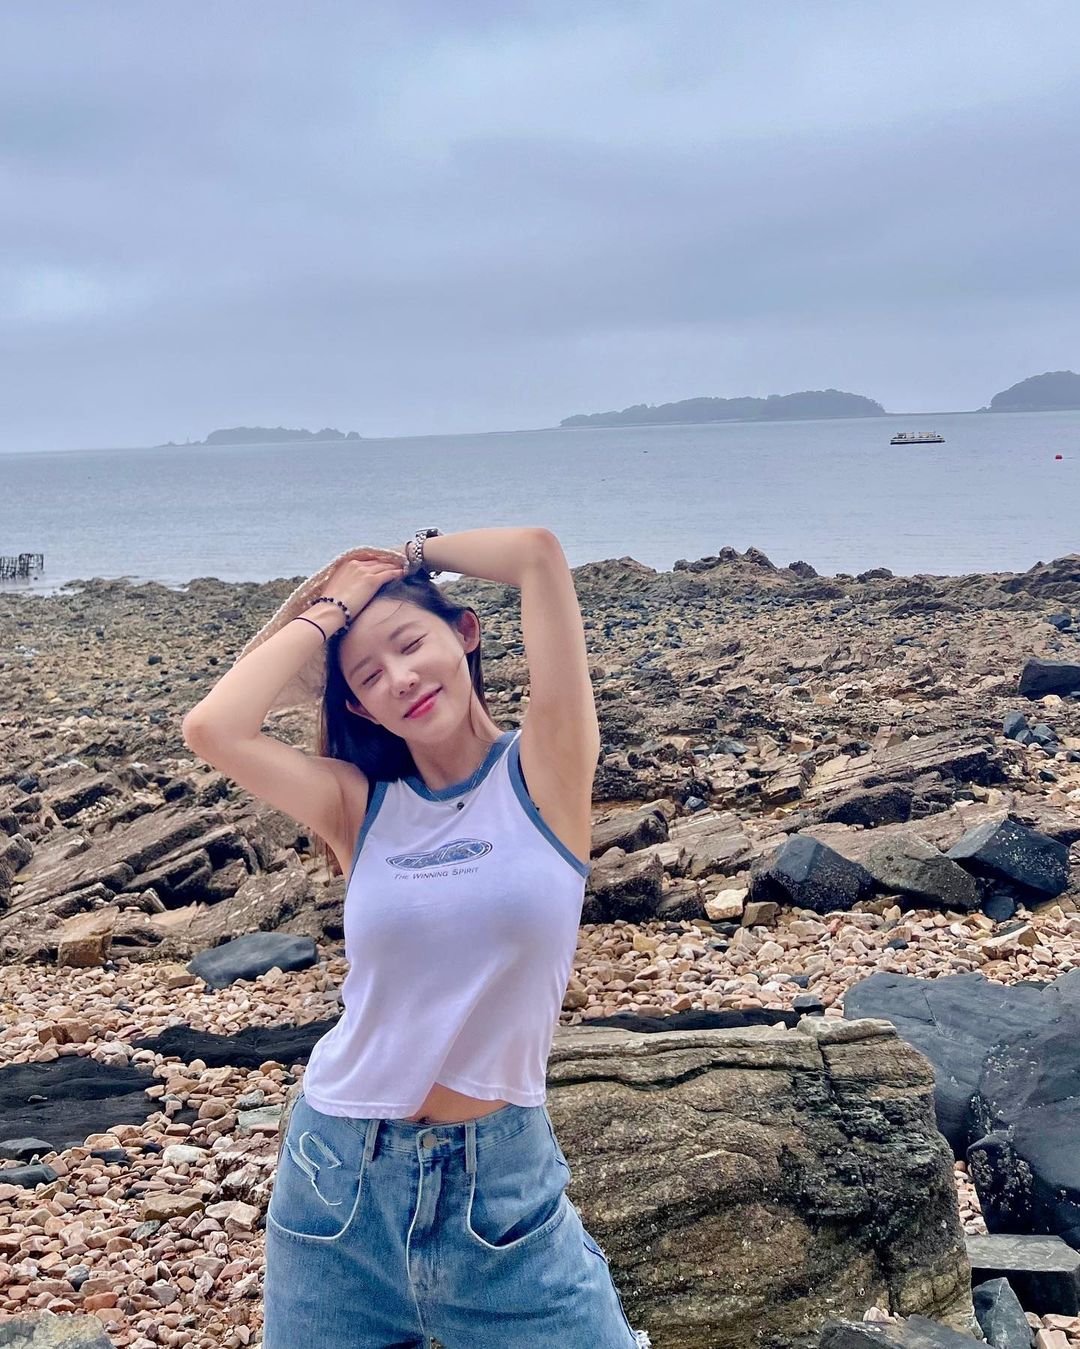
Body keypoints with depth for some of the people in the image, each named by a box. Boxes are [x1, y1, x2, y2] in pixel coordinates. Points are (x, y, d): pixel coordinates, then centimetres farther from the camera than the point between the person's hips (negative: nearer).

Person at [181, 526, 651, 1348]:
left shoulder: (543, 772, -6)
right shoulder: (359, 804, 0)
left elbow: (539, 552, -16)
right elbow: (212, 730, -17)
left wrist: (414, 555, 1)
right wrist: (325, 612, -4)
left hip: (501, 1179, -2)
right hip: (340, 1176, 2)